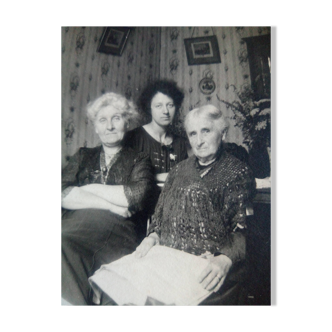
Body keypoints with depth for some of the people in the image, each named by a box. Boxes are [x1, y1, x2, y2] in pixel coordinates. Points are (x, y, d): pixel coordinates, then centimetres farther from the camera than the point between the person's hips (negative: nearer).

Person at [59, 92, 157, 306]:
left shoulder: (139, 160, 12)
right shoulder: (83, 157, 20)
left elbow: (139, 196, -8)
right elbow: (62, 195, 5)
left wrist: (90, 189, 0)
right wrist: (109, 204, -7)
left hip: (117, 234, -2)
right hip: (75, 228, 3)